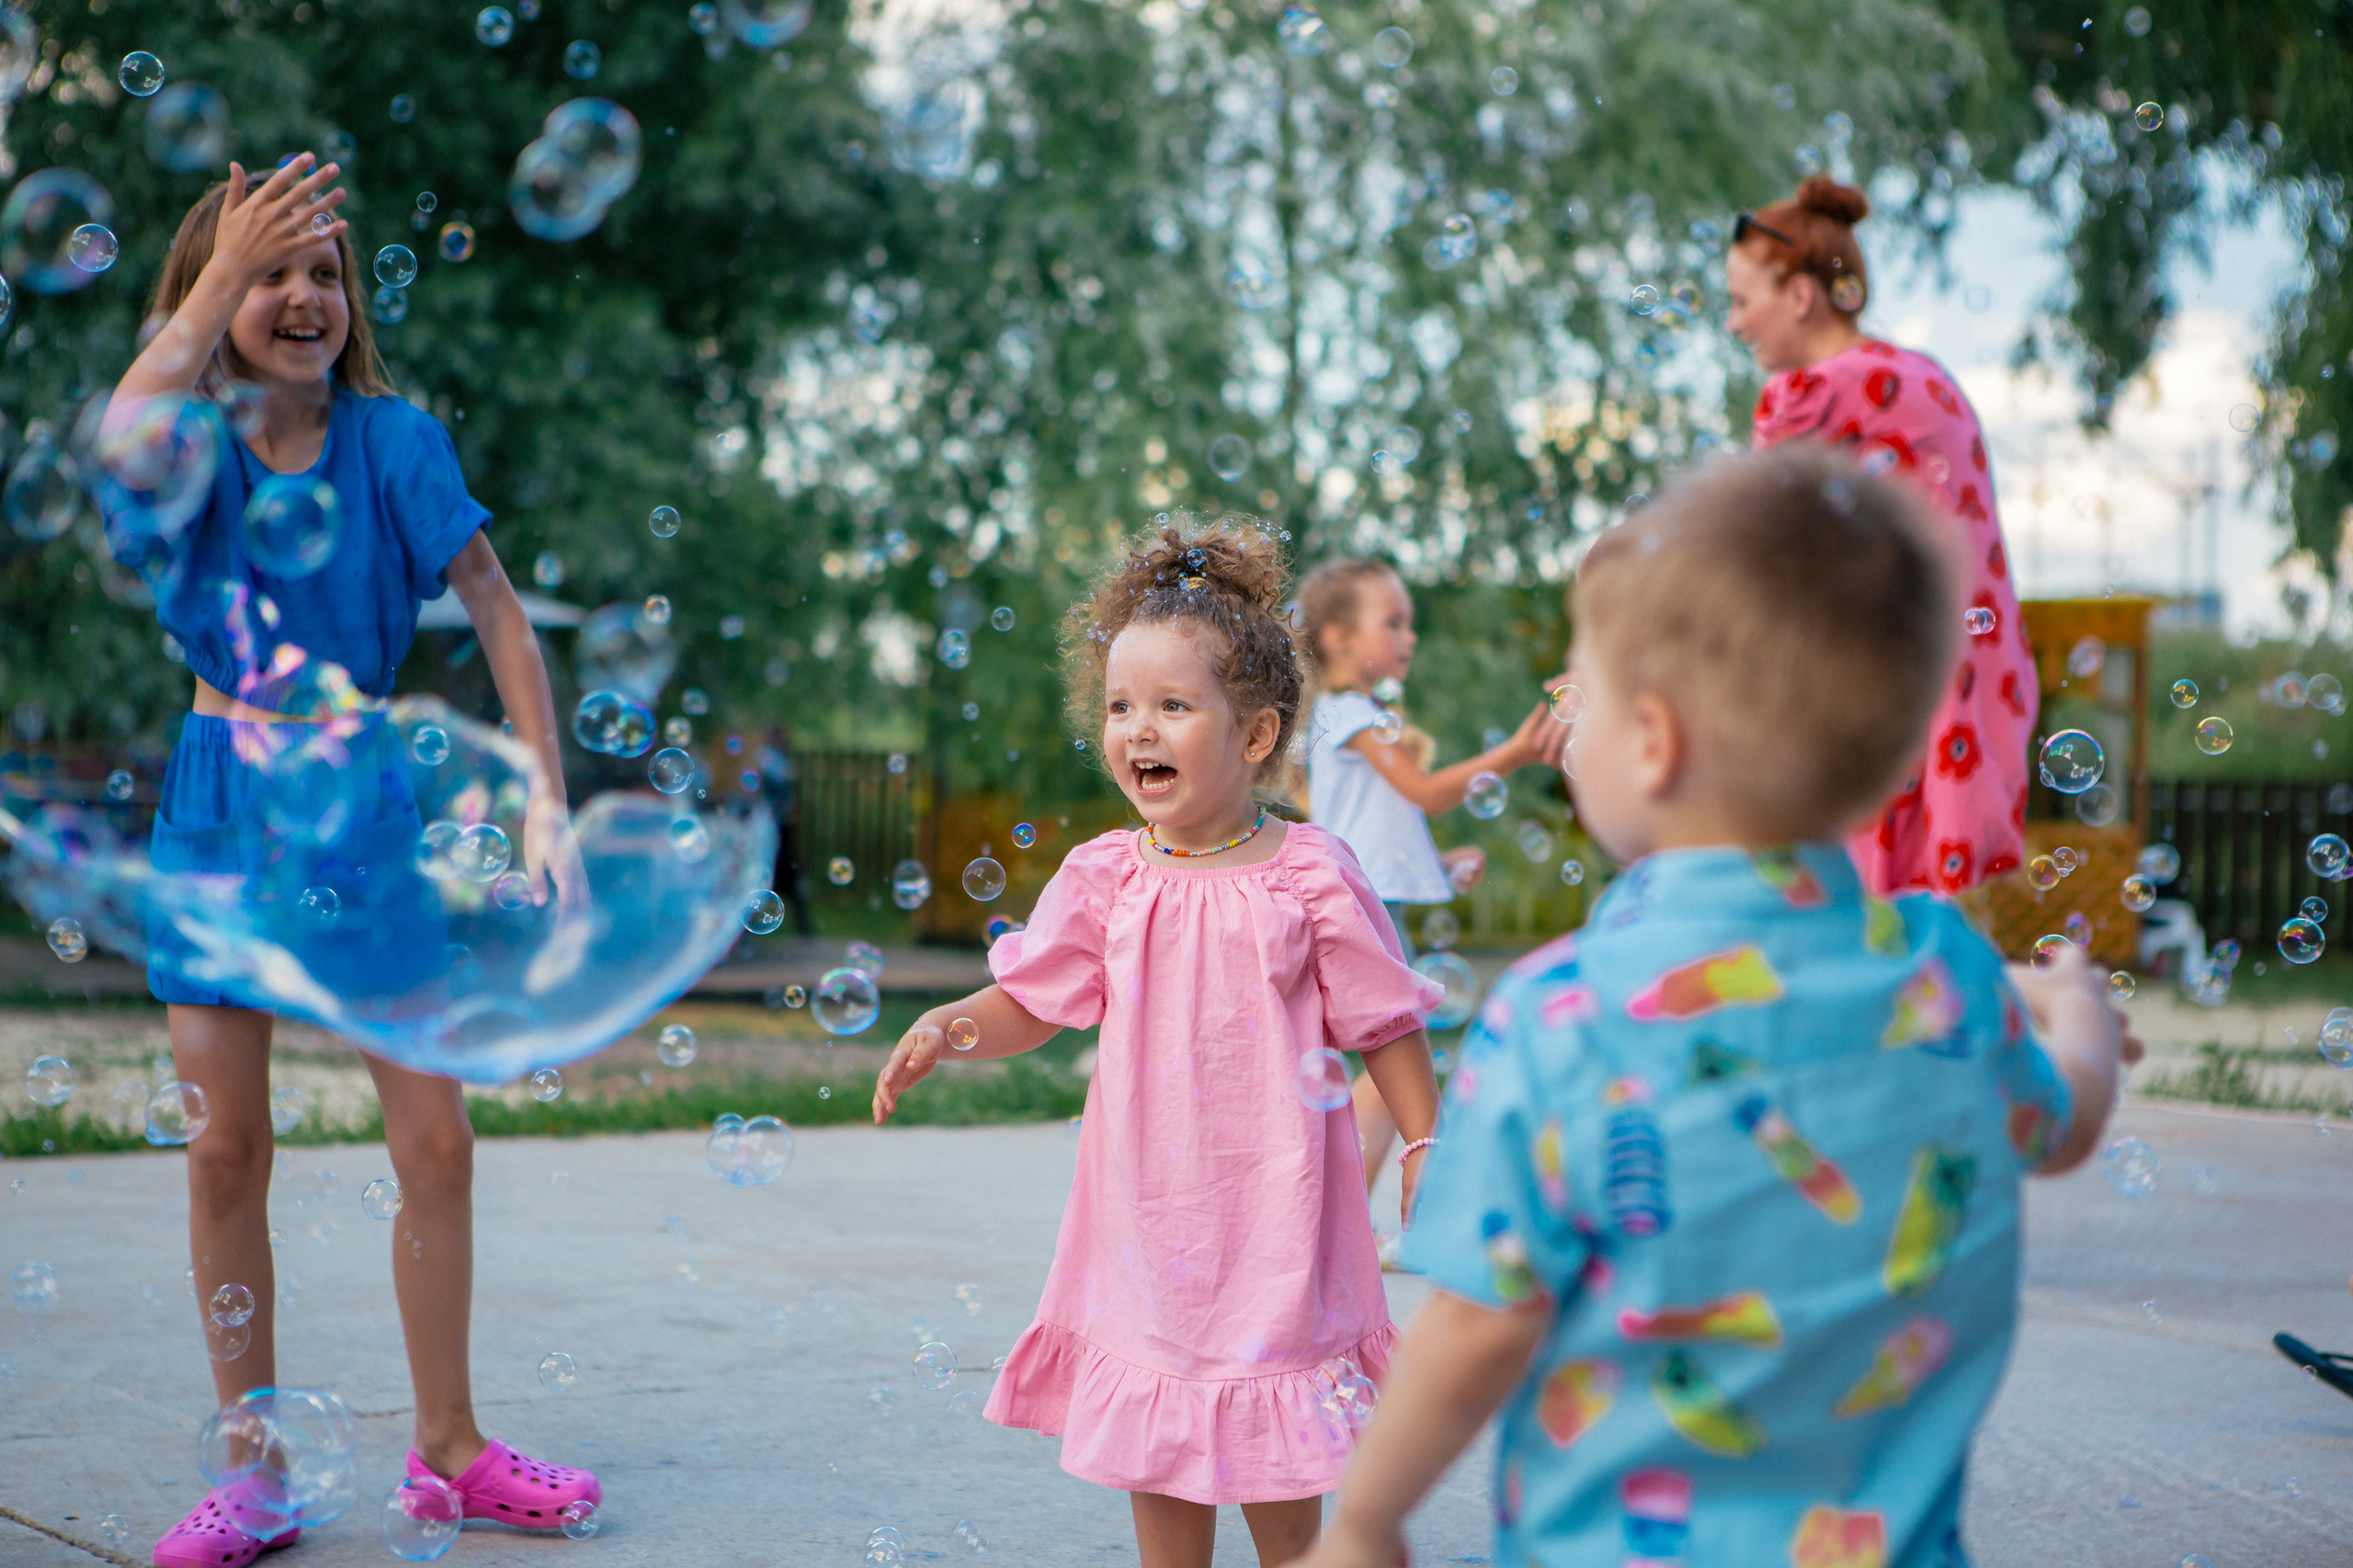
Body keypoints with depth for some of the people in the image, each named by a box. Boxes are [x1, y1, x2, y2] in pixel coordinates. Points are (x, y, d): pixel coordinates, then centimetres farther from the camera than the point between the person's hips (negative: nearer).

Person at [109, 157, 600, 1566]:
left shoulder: (394, 441, -3)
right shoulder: (191, 440, -3)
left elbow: (498, 607, -4)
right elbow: (123, 442, -29)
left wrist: (548, 798, -11)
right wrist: (223, 280, -29)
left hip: (360, 791, 0)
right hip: (223, 801, 0)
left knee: (436, 1139, 0)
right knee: (227, 1148, 2)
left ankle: (450, 1442, 16)